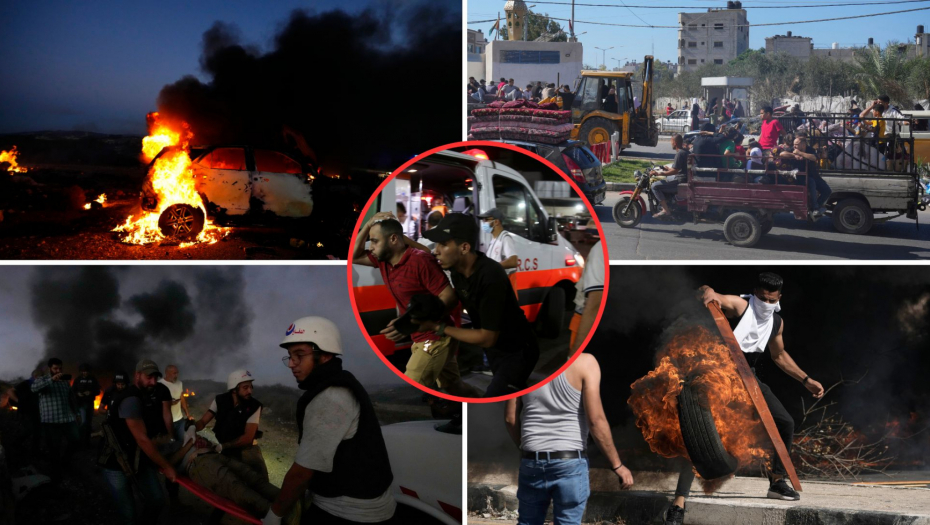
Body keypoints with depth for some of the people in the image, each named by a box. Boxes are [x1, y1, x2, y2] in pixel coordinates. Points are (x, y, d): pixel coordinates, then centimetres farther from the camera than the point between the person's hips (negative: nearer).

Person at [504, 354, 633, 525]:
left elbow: (510, 418, 6)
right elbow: (596, 420, -11)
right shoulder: (583, 362, -8)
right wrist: (617, 465, -3)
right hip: (570, 462, -3)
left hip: (532, 461, 3)